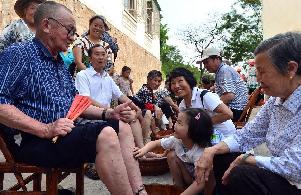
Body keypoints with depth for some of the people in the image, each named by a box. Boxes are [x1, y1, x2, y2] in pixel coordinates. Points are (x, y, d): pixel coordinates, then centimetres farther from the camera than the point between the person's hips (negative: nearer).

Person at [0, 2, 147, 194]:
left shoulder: (60, 63, 20)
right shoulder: (19, 54, -8)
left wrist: (108, 114, 6)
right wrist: (45, 129, -24)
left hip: (66, 133, 9)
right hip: (34, 141, -9)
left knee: (121, 126, -3)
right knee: (106, 135, -27)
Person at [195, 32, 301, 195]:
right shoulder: (275, 100, 1)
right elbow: (246, 136, 5)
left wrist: (245, 158, -16)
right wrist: (211, 150, -10)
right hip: (280, 176, 8)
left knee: (242, 174, -27)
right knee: (221, 158, 3)